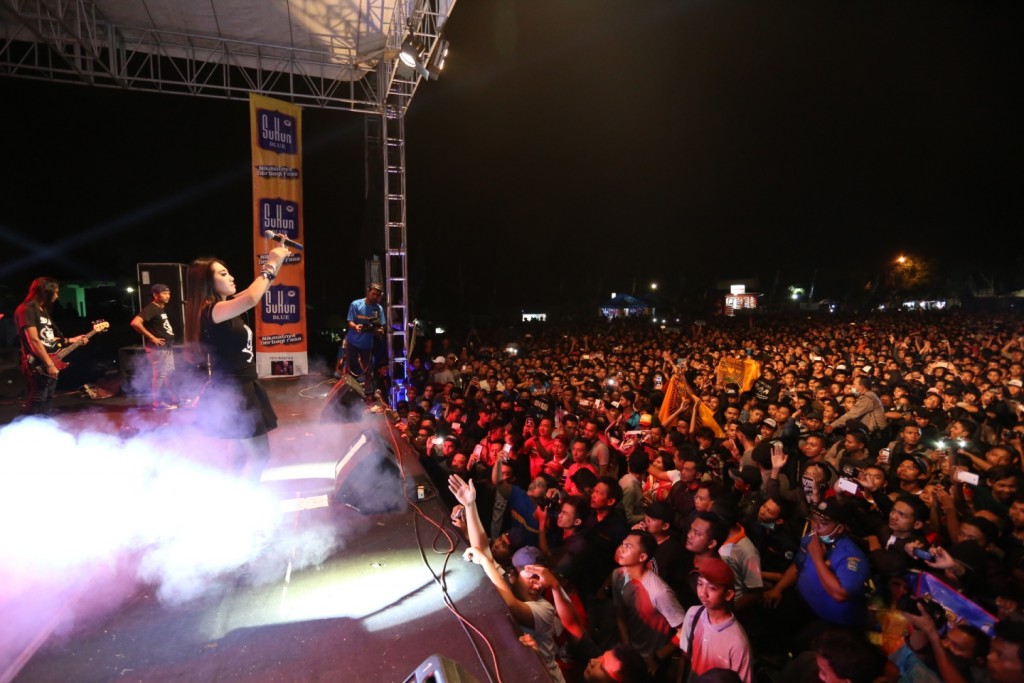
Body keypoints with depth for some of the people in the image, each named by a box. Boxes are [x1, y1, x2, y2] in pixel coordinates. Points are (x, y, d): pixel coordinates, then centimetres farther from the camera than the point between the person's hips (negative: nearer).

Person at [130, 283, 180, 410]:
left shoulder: (161, 309, 14)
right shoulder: (151, 308, -15)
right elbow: (135, 323, -27)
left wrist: (168, 335, 9)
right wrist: (152, 338, -23)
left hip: (166, 347, 10)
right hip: (157, 348, -10)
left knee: (168, 374, 16)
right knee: (160, 375, -4)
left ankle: (173, 399, 25)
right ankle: (158, 403, 5)